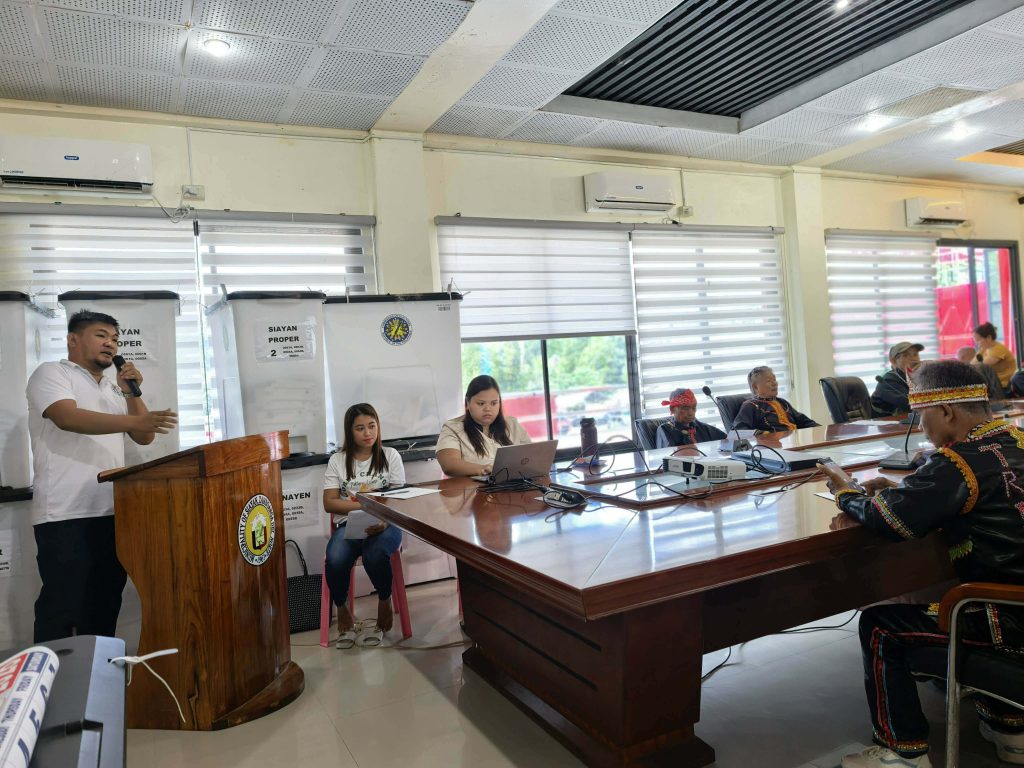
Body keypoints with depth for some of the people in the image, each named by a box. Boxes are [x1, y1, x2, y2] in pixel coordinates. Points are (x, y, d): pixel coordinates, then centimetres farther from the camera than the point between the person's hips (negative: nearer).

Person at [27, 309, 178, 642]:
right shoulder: (52, 373, 0)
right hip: (65, 515, -7)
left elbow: (144, 438, 15)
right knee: (63, 607, -3)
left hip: (111, 513, 7)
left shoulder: (113, 388, 20)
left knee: (104, 606, 11)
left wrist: (132, 393, 1)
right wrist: (134, 420, -33)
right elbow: (68, 417, -20)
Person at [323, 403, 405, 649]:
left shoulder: (390, 456, 6)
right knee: (335, 560, -31)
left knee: (374, 555, -34)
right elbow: (329, 503, 0)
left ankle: (385, 607, -4)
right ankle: (342, 613, -1)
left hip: (384, 524, -1)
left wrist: (384, 520, -24)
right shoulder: (338, 461, 7)